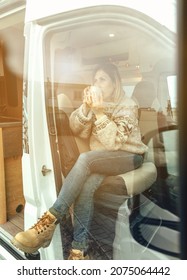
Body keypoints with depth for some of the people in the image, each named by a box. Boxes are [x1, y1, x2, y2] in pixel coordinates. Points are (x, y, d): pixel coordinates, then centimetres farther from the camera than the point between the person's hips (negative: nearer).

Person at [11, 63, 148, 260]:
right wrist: (86, 106, -20)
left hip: (128, 155, -4)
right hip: (102, 158, 5)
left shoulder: (127, 106, -9)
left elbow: (113, 142, -21)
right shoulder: (96, 102, 9)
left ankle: (50, 219, -31)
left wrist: (99, 111, -28)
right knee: (85, 186, -30)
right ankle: (80, 250, -23)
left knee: (85, 159, -35)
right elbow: (76, 129, -4)